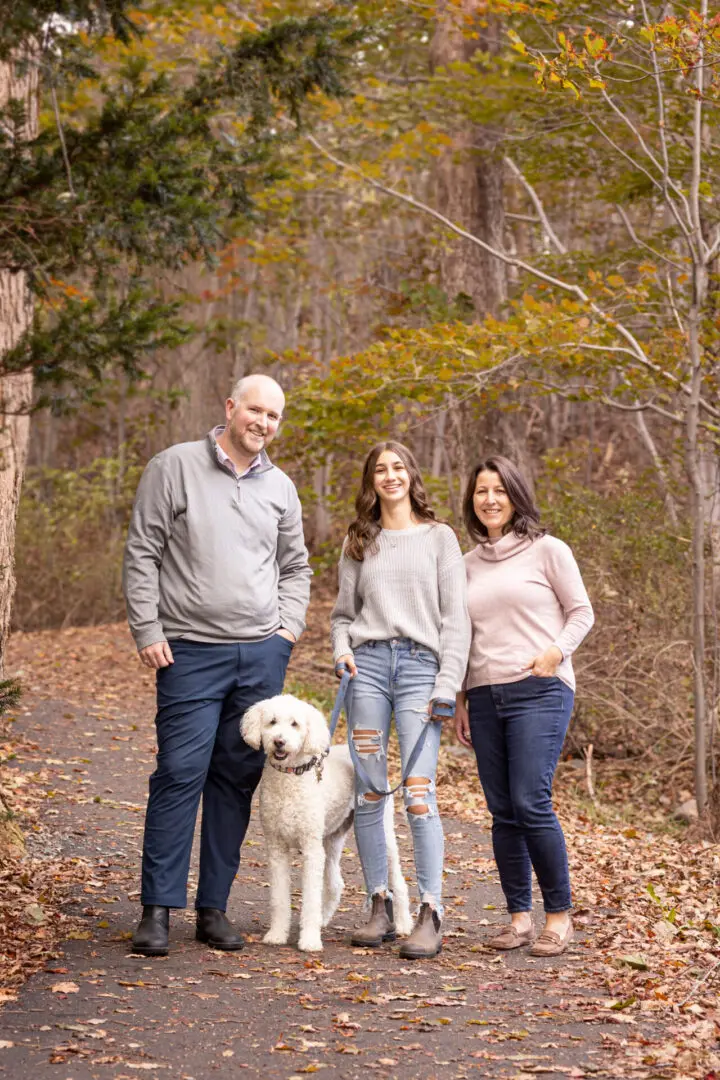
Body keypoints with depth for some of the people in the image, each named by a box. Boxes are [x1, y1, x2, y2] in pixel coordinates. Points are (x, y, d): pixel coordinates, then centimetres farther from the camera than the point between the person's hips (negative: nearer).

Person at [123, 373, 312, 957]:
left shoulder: (280, 487, 13)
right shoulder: (175, 467, -1)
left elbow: (295, 566, 23)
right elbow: (142, 555, -2)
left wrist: (290, 624, 8)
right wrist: (148, 631, -8)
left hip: (262, 653, 4)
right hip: (190, 651, -4)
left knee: (237, 779, 6)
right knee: (180, 773, -9)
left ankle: (214, 909, 13)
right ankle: (157, 909, -2)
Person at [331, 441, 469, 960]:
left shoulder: (440, 537, 8)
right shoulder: (358, 542, 16)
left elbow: (455, 617, 3)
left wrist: (447, 687, -6)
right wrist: (342, 649, -3)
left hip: (421, 664, -3)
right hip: (367, 664, 3)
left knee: (419, 794, -12)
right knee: (369, 793, 0)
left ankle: (431, 916, -8)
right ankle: (380, 906, 8)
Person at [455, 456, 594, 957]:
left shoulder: (547, 550, 3)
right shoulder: (468, 564, 16)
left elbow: (581, 612, 4)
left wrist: (555, 651, -14)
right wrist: (459, 699, 15)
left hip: (539, 691, -5)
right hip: (484, 696, 5)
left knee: (531, 803, -14)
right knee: (503, 812, 4)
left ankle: (560, 914, -2)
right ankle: (519, 916, 12)